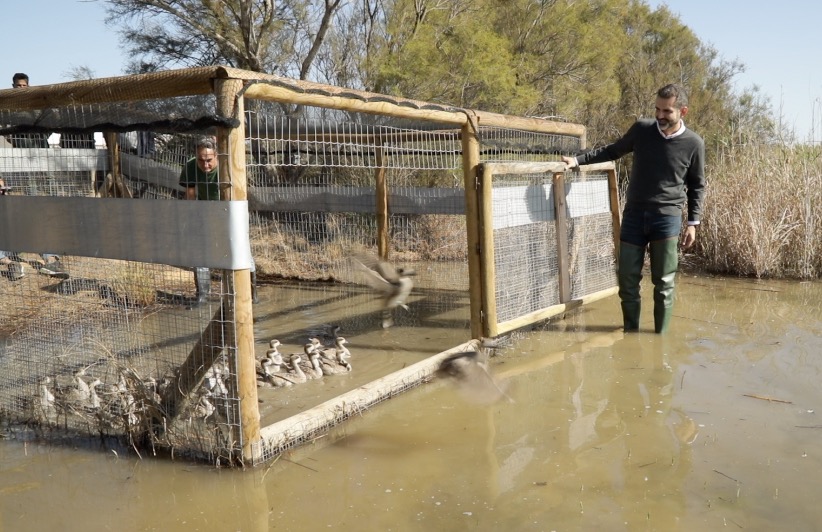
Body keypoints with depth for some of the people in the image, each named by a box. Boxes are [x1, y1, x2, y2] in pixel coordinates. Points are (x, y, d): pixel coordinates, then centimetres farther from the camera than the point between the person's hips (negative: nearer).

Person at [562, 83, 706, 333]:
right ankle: (631, 330, 19)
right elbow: (613, 151, 16)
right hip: (634, 214, 2)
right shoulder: (641, 129, 0)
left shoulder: (694, 144, -3)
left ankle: (661, 334, 15)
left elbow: (697, 186, 7)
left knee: (664, 283, 2)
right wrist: (578, 160, 8)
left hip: (667, 217, -2)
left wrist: (693, 223, 2)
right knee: (627, 277, 4)